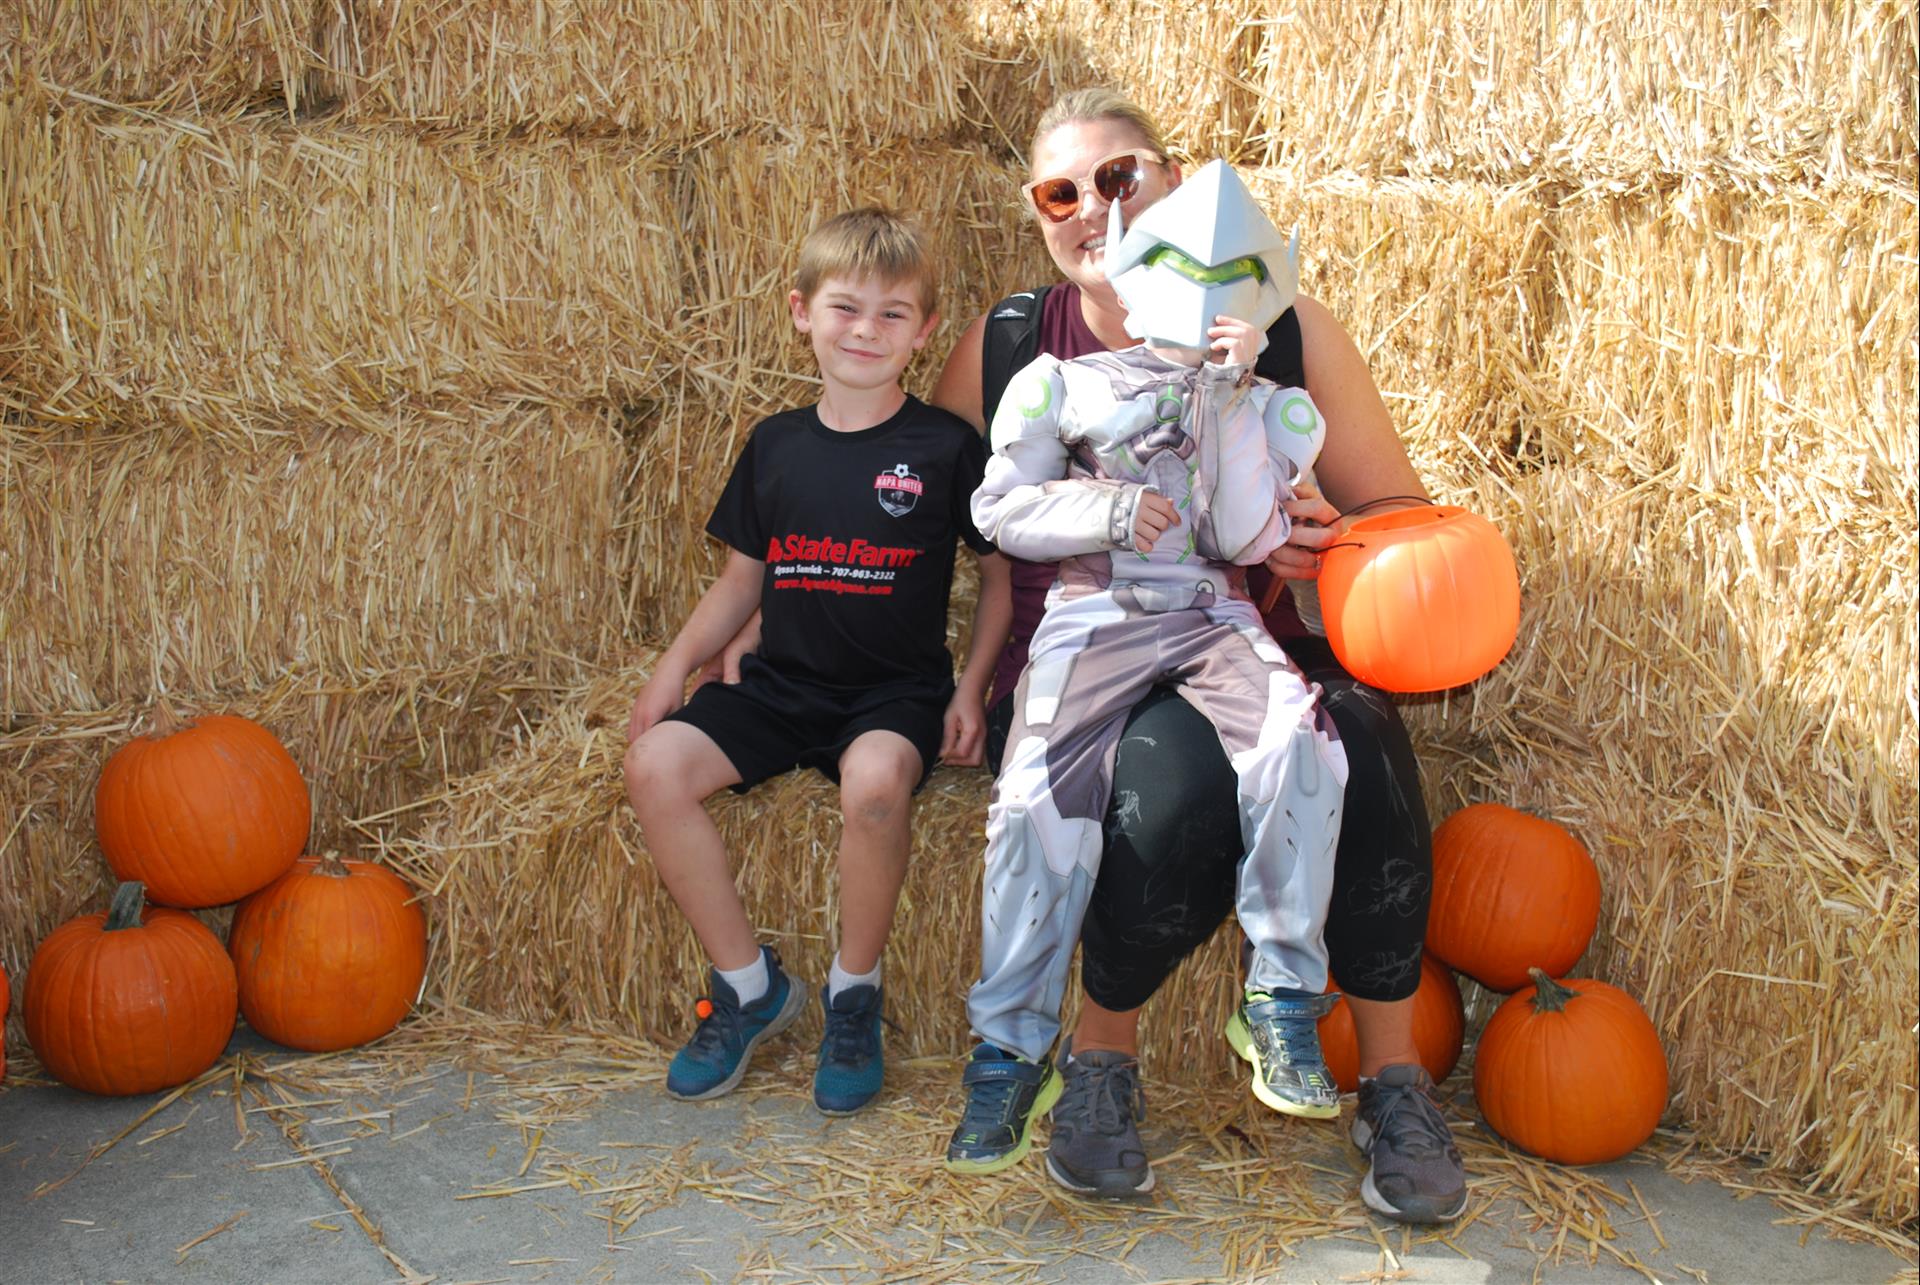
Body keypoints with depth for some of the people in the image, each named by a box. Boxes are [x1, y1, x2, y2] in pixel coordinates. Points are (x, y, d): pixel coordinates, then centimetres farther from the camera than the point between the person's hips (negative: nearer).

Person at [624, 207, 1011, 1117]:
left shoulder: (946, 448, -1)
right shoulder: (776, 445, 9)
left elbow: (999, 571, 4)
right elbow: (744, 575, 16)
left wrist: (972, 686, -6)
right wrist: (679, 661, 2)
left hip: (898, 690, -4)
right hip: (781, 682, 4)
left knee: (874, 780, -36)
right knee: (654, 764, -19)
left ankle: (854, 992, -8)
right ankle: (750, 985, -1)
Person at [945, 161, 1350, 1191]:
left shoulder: (1269, 410, 15)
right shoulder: (1075, 386, 13)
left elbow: (1243, 540, 0)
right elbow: (1000, 506, 10)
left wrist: (1229, 400, -6)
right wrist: (1110, 512, -5)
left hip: (1213, 617, 1)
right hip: (1094, 611, -1)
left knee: (1298, 746, -30)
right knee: (1041, 797, -24)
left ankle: (1281, 1008, -15)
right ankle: (1010, 1050, -9)